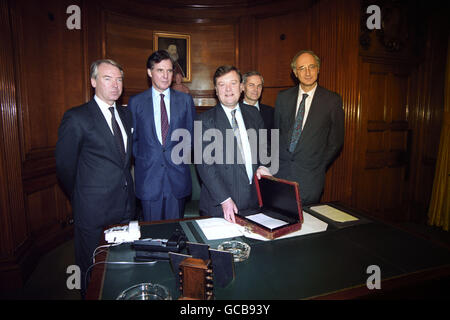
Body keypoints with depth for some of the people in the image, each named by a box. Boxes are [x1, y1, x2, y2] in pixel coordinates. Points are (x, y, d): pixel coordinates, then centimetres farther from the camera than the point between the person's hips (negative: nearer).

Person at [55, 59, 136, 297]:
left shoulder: (125, 114, 8)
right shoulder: (76, 117, -11)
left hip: (125, 205, 5)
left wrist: (124, 184, 12)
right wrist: (80, 199, 3)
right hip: (93, 207, -5)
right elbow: (64, 166, -6)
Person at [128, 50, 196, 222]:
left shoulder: (185, 100, 4)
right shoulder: (135, 102, 3)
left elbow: (191, 132, 11)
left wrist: (184, 153, 1)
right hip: (148, 177, 0)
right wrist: (140, 159, 1)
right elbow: (132, 138, 9)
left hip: (177, 176, 1)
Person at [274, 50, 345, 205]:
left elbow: (336, 141, 2)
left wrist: (318, 166, 0)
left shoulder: (332, 100, -2)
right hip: (281, 172, 2)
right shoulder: (283, 97, 6)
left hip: (310, 177, -2)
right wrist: (278, 161, 5)